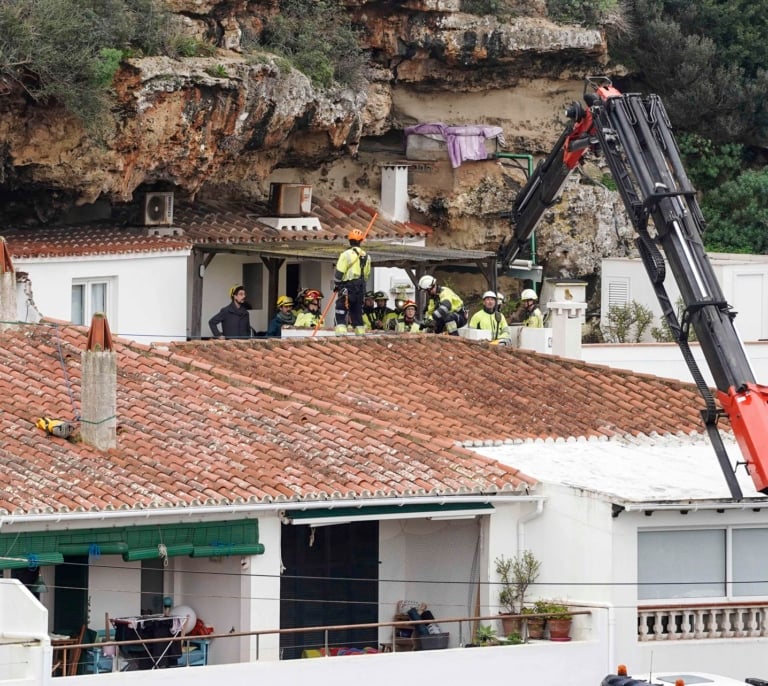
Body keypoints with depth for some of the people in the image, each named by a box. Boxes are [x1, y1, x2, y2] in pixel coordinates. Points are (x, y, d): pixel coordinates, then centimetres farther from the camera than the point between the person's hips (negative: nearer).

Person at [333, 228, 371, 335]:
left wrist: (336, 285, 3)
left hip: (347, 287, -6)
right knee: (357, 314, 14)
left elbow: (339, 273, -10)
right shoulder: (365, 256, 10)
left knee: (340, 314, -6)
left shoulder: (346, 254, -10)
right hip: (361, 289, 6)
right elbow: (366, 274, 14)